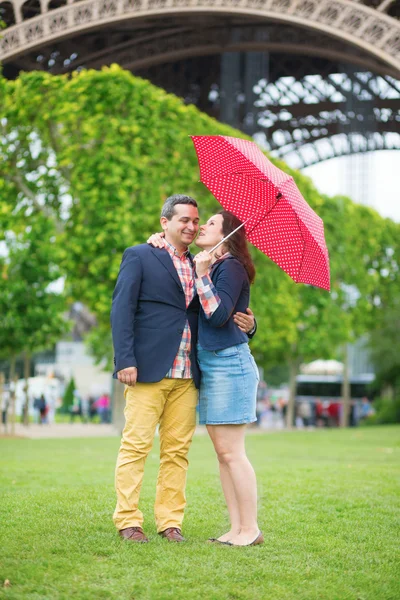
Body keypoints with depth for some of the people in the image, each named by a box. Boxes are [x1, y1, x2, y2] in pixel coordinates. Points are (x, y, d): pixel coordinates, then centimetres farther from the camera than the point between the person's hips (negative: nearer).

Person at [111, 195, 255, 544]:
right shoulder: (139, 257, 5)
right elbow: (121, 309, -4)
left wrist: (246, 324, -3)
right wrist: (125, 360, -14)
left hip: (186, 376, 5)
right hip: (148, 370, -5)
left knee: (178, 450, 5)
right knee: (136, 446, -4)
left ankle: (170, 522, 11)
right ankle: (128, 521, 2)